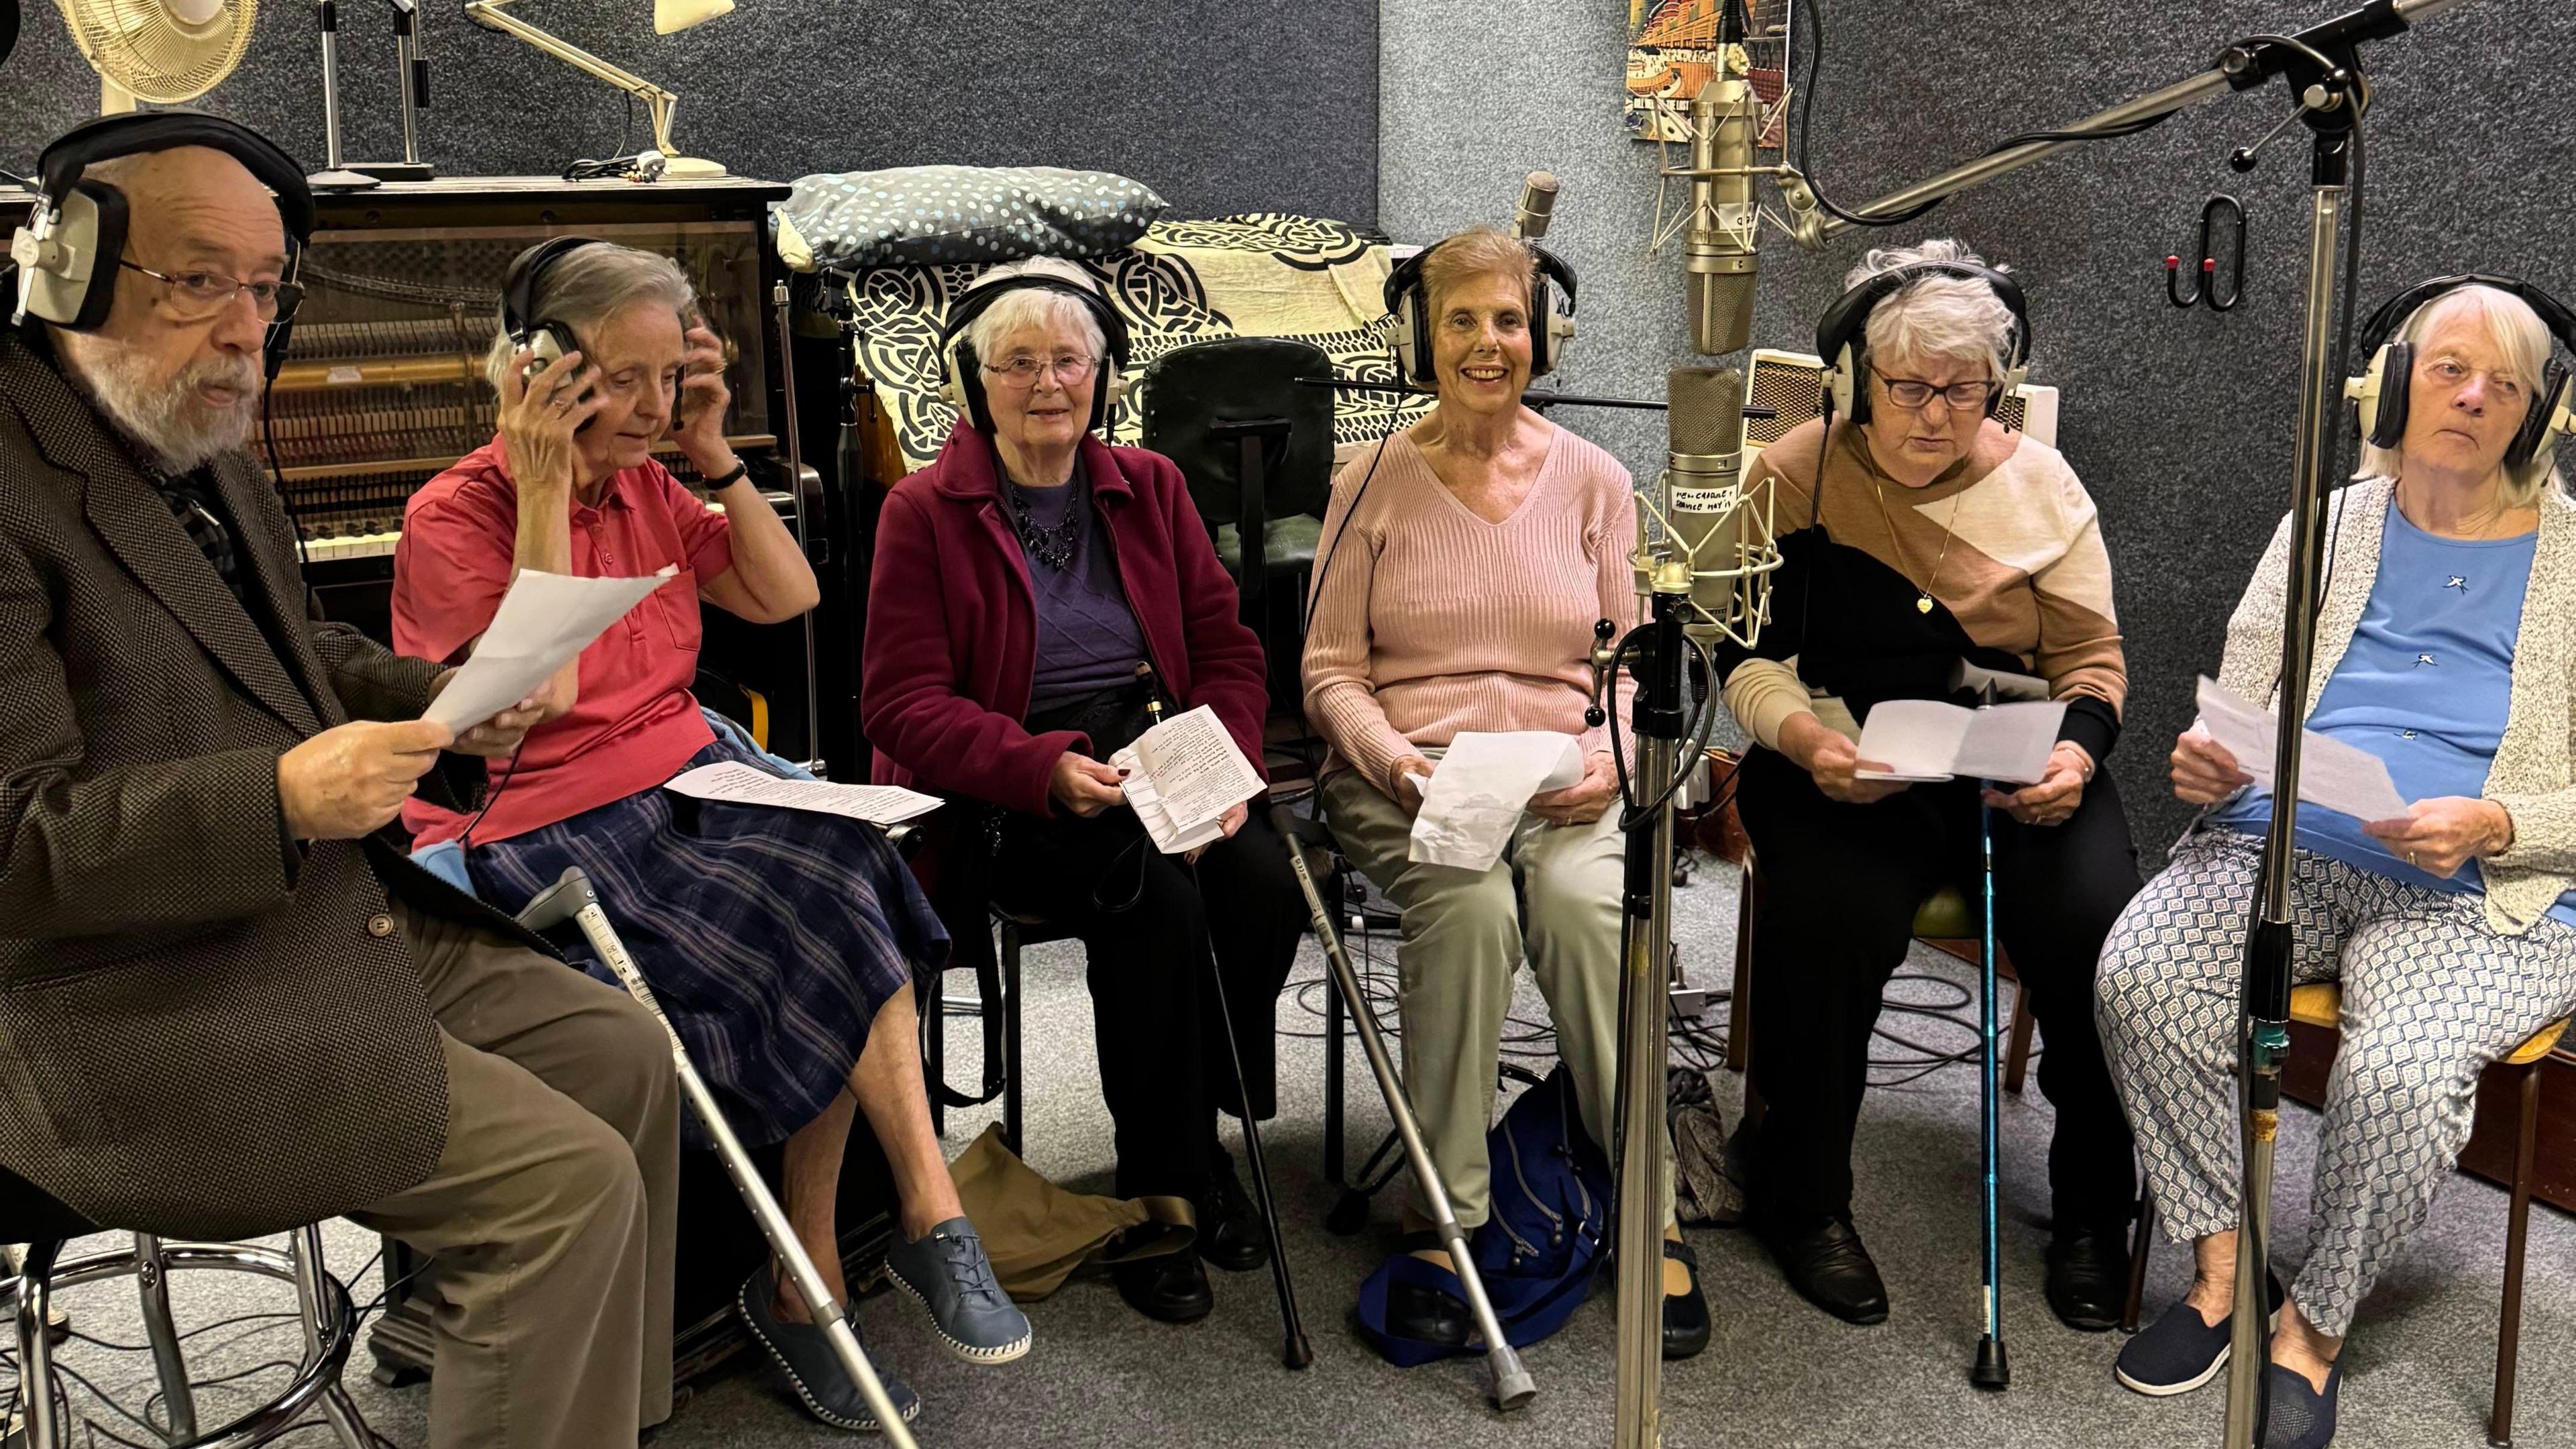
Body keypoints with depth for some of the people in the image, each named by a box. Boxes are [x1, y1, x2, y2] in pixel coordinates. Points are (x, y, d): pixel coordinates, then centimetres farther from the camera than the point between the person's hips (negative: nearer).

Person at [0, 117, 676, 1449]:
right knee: (567, 1177, -16)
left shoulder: (200, 448, 11)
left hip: (338, 919, 10)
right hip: (142, 1017, -10)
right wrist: (282, 798, -30)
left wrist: (452, 699, 4)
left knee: (620, 1054, 11)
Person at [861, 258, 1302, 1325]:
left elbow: (1226, 646, 11)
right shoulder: (924, 512, 0)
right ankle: (1164, 1193, -14)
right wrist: (1048, 769, -23)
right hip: (1004, 799, -4)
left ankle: (1204, 1130, -3)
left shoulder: (1150, 487, 14)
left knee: (1264, 878, -26)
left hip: (1160, 757, 4)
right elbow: (904, 704, -7)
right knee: (1156, 898, -31)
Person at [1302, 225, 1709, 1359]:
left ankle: (1652, 1219, -22)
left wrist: (1608, 755, -9)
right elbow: (1330, 669, 6)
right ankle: (1442, 1218, -22)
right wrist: (1389, 756, -14)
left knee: (1584, 899, -32)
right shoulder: (1374, 483, 7)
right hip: (1409, 781, -1)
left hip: (1562, 780, 1)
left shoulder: (1593, 482, 12)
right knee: (1469, 902, -33)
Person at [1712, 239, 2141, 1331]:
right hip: (1846, 768, -2)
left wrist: (2074, 753, -13)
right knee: (1833, 921, -31)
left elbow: (2093, 658, 9)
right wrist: (1803, 739, -19)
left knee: (2094, 923, -25)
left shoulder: (2040, 484, 10)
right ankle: (1802, 1198, -6)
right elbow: (1749, 654, 1)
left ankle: (2094, 1211, 1)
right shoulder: (1796, 477, 4)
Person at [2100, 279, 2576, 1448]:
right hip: (2281, 845, 3)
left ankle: (2314, 1328, -8)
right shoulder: (2326, 528, 17)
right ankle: (2221, 1268, -9)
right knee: (2139, 975, -28)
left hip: (2480, 891, -2)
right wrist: (2204, 767, -8)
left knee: (2399, 1071, -33)